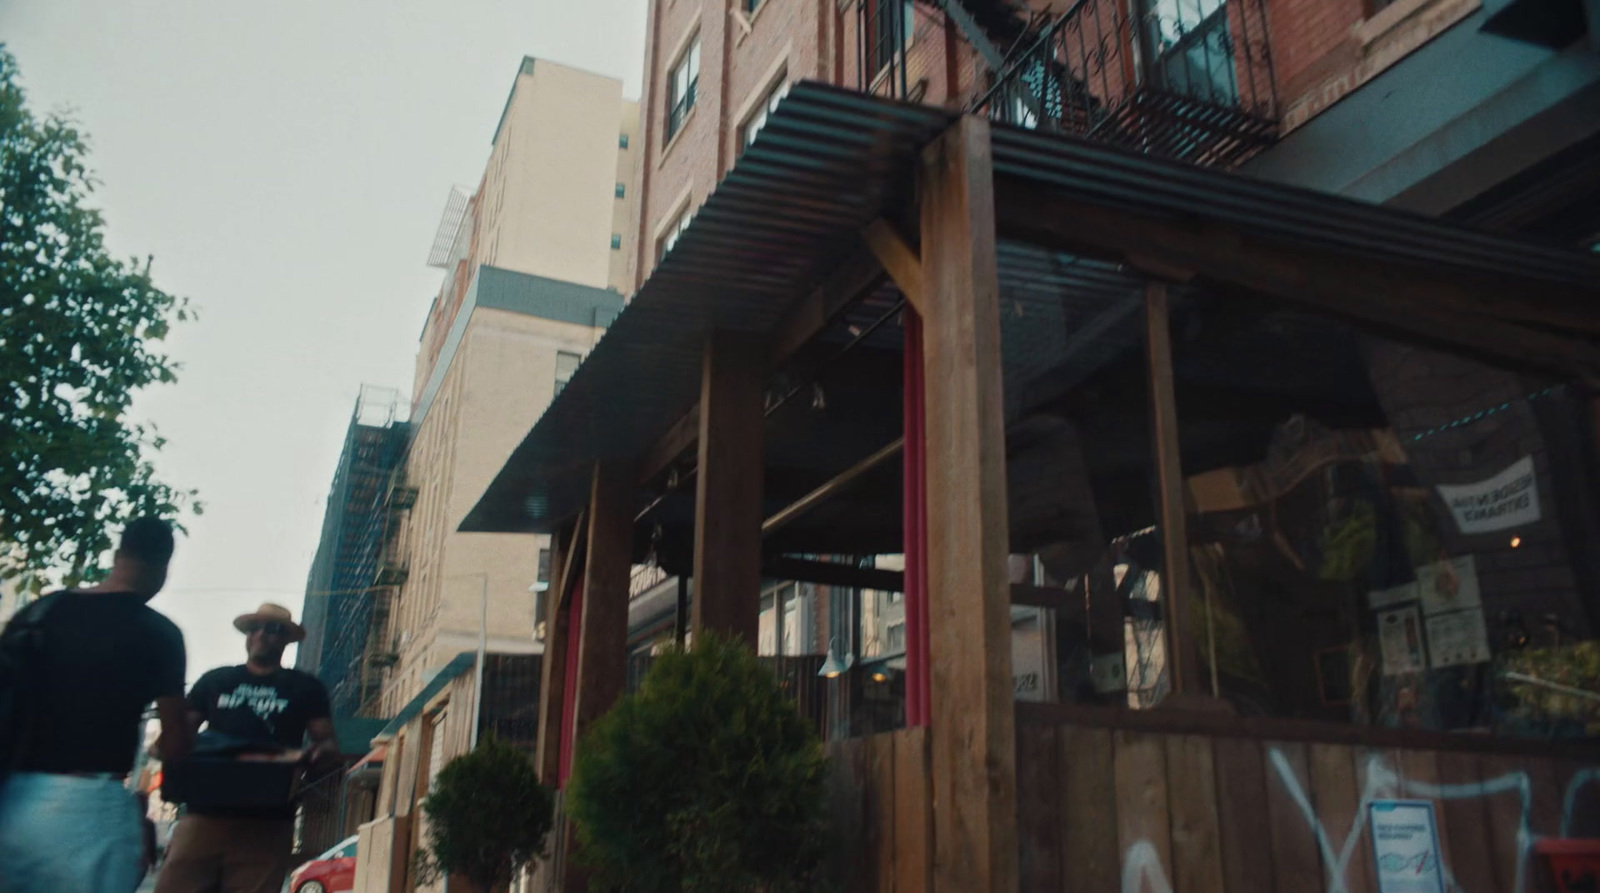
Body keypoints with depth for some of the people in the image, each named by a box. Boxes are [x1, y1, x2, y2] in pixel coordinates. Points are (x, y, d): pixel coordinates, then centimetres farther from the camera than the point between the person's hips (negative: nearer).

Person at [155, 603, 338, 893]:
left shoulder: (305, 688, 11)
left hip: (267, 822, -1)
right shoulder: (214, 681, 16)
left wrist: (321, 751, -17)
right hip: (205, 813, 1)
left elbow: (329, 744, 8)